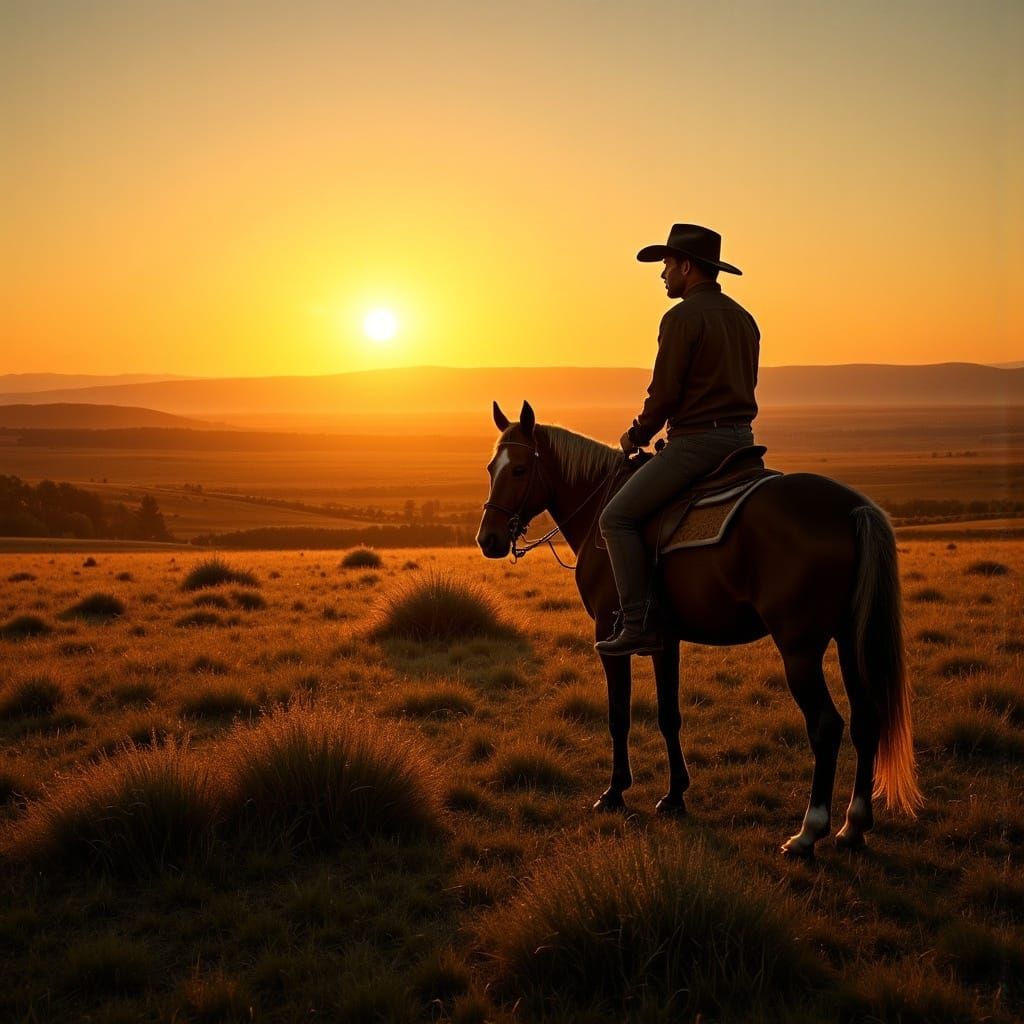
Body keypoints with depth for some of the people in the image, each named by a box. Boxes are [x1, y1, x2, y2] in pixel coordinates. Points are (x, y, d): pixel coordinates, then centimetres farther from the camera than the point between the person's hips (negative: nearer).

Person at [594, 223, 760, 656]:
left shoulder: (683, 317, -11)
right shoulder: (743, 317, 16)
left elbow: (664, 392, -14)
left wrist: (637, 435, 2)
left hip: (696, 441, -10)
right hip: (741, 438, 10)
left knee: (617, 517, -7)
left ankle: (640, 623, -13)